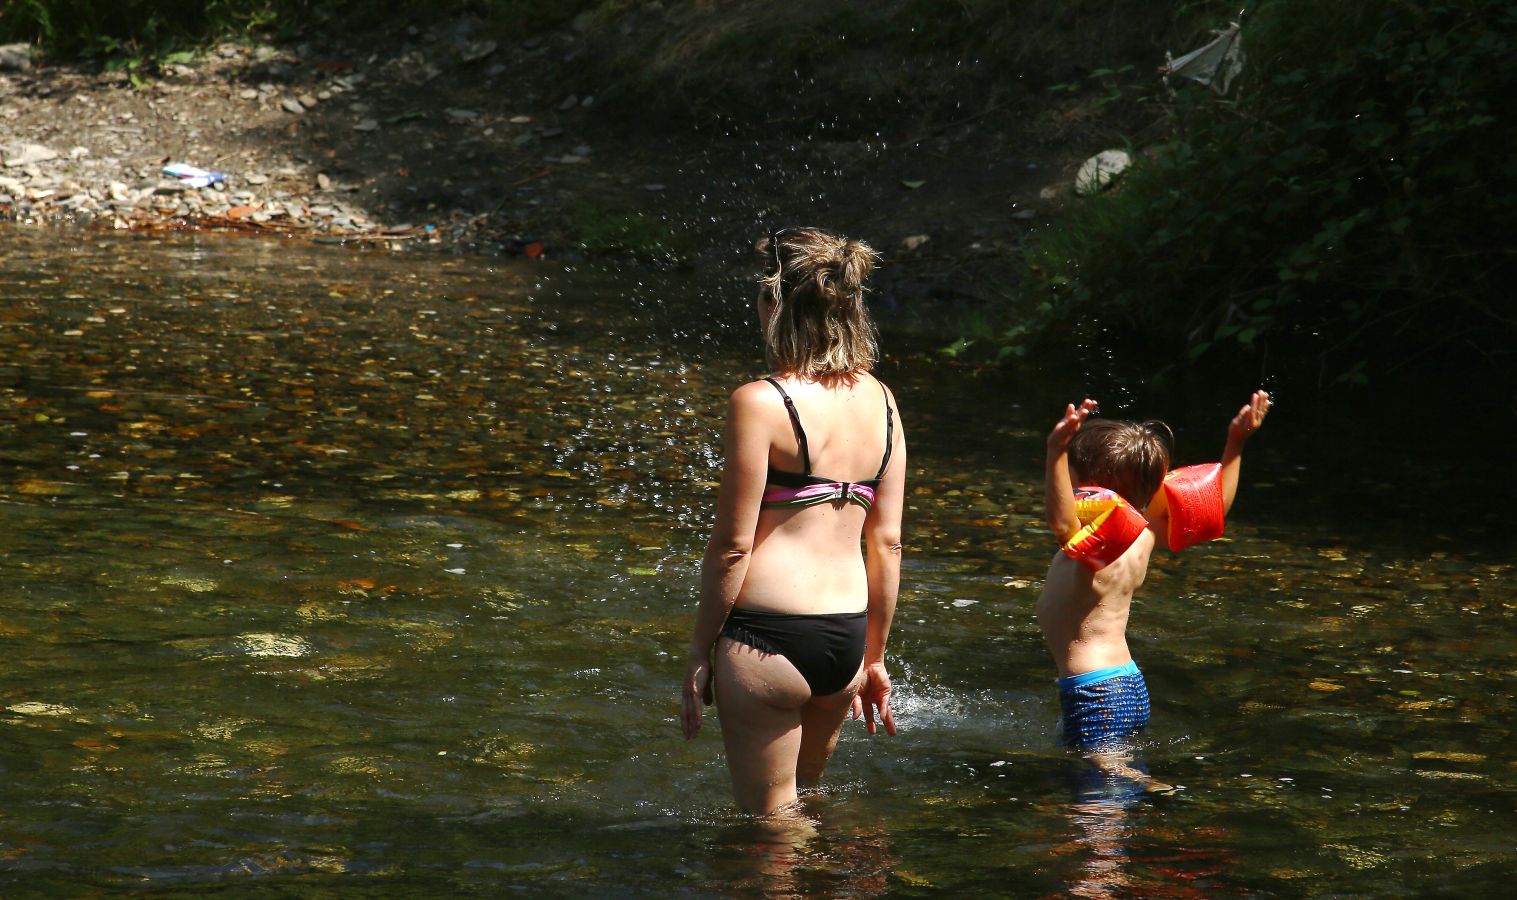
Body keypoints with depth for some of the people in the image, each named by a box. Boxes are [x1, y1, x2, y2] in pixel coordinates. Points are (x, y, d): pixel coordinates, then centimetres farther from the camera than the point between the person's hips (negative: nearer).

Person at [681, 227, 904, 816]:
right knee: (798, 806, 25)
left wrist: (700, 653, -2)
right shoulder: (879, 401, 6)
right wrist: (875, 657, 18)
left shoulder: (762, 402, -13)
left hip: (769, 635, -7)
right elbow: (887, 543, 9)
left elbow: (733, 544, -12)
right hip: (848, 635, 7)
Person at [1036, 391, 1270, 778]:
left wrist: (1057, 452, -53)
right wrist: (1235, 443, 21)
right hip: (1130, 684, 9)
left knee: (1106, 767, -11)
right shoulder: (1144, 533, 5)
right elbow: (1216, 504, 18)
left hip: (1095, 691, -9)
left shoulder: (1103, 546, -21)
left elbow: (1062, 522, -46)